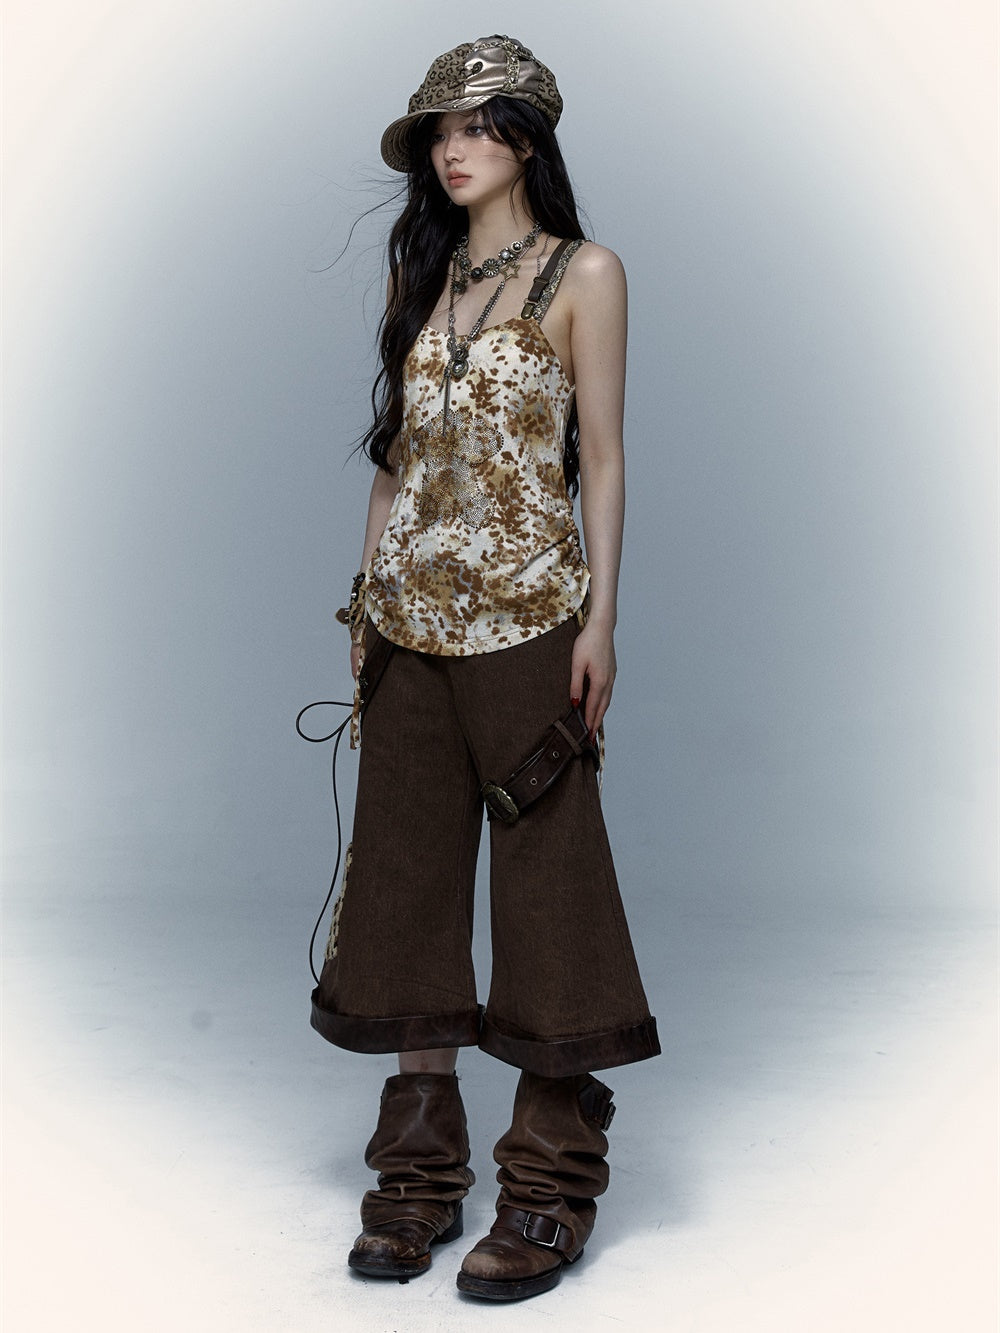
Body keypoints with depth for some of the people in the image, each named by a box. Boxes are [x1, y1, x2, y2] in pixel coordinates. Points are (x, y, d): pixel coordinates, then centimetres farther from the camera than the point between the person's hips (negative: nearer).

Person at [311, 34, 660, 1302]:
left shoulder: (584, 275, 1)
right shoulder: (421, 277, 15)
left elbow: (601, 457, -3)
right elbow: (396, 450, 15)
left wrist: (601, 616, -9)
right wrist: (369, 593, 9)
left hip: (527, 615, -5)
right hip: (410, 615, 5)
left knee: (545, 878, 0)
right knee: (407, 877, 7)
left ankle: (550, 1191, 11)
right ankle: (420, 1174, 19)